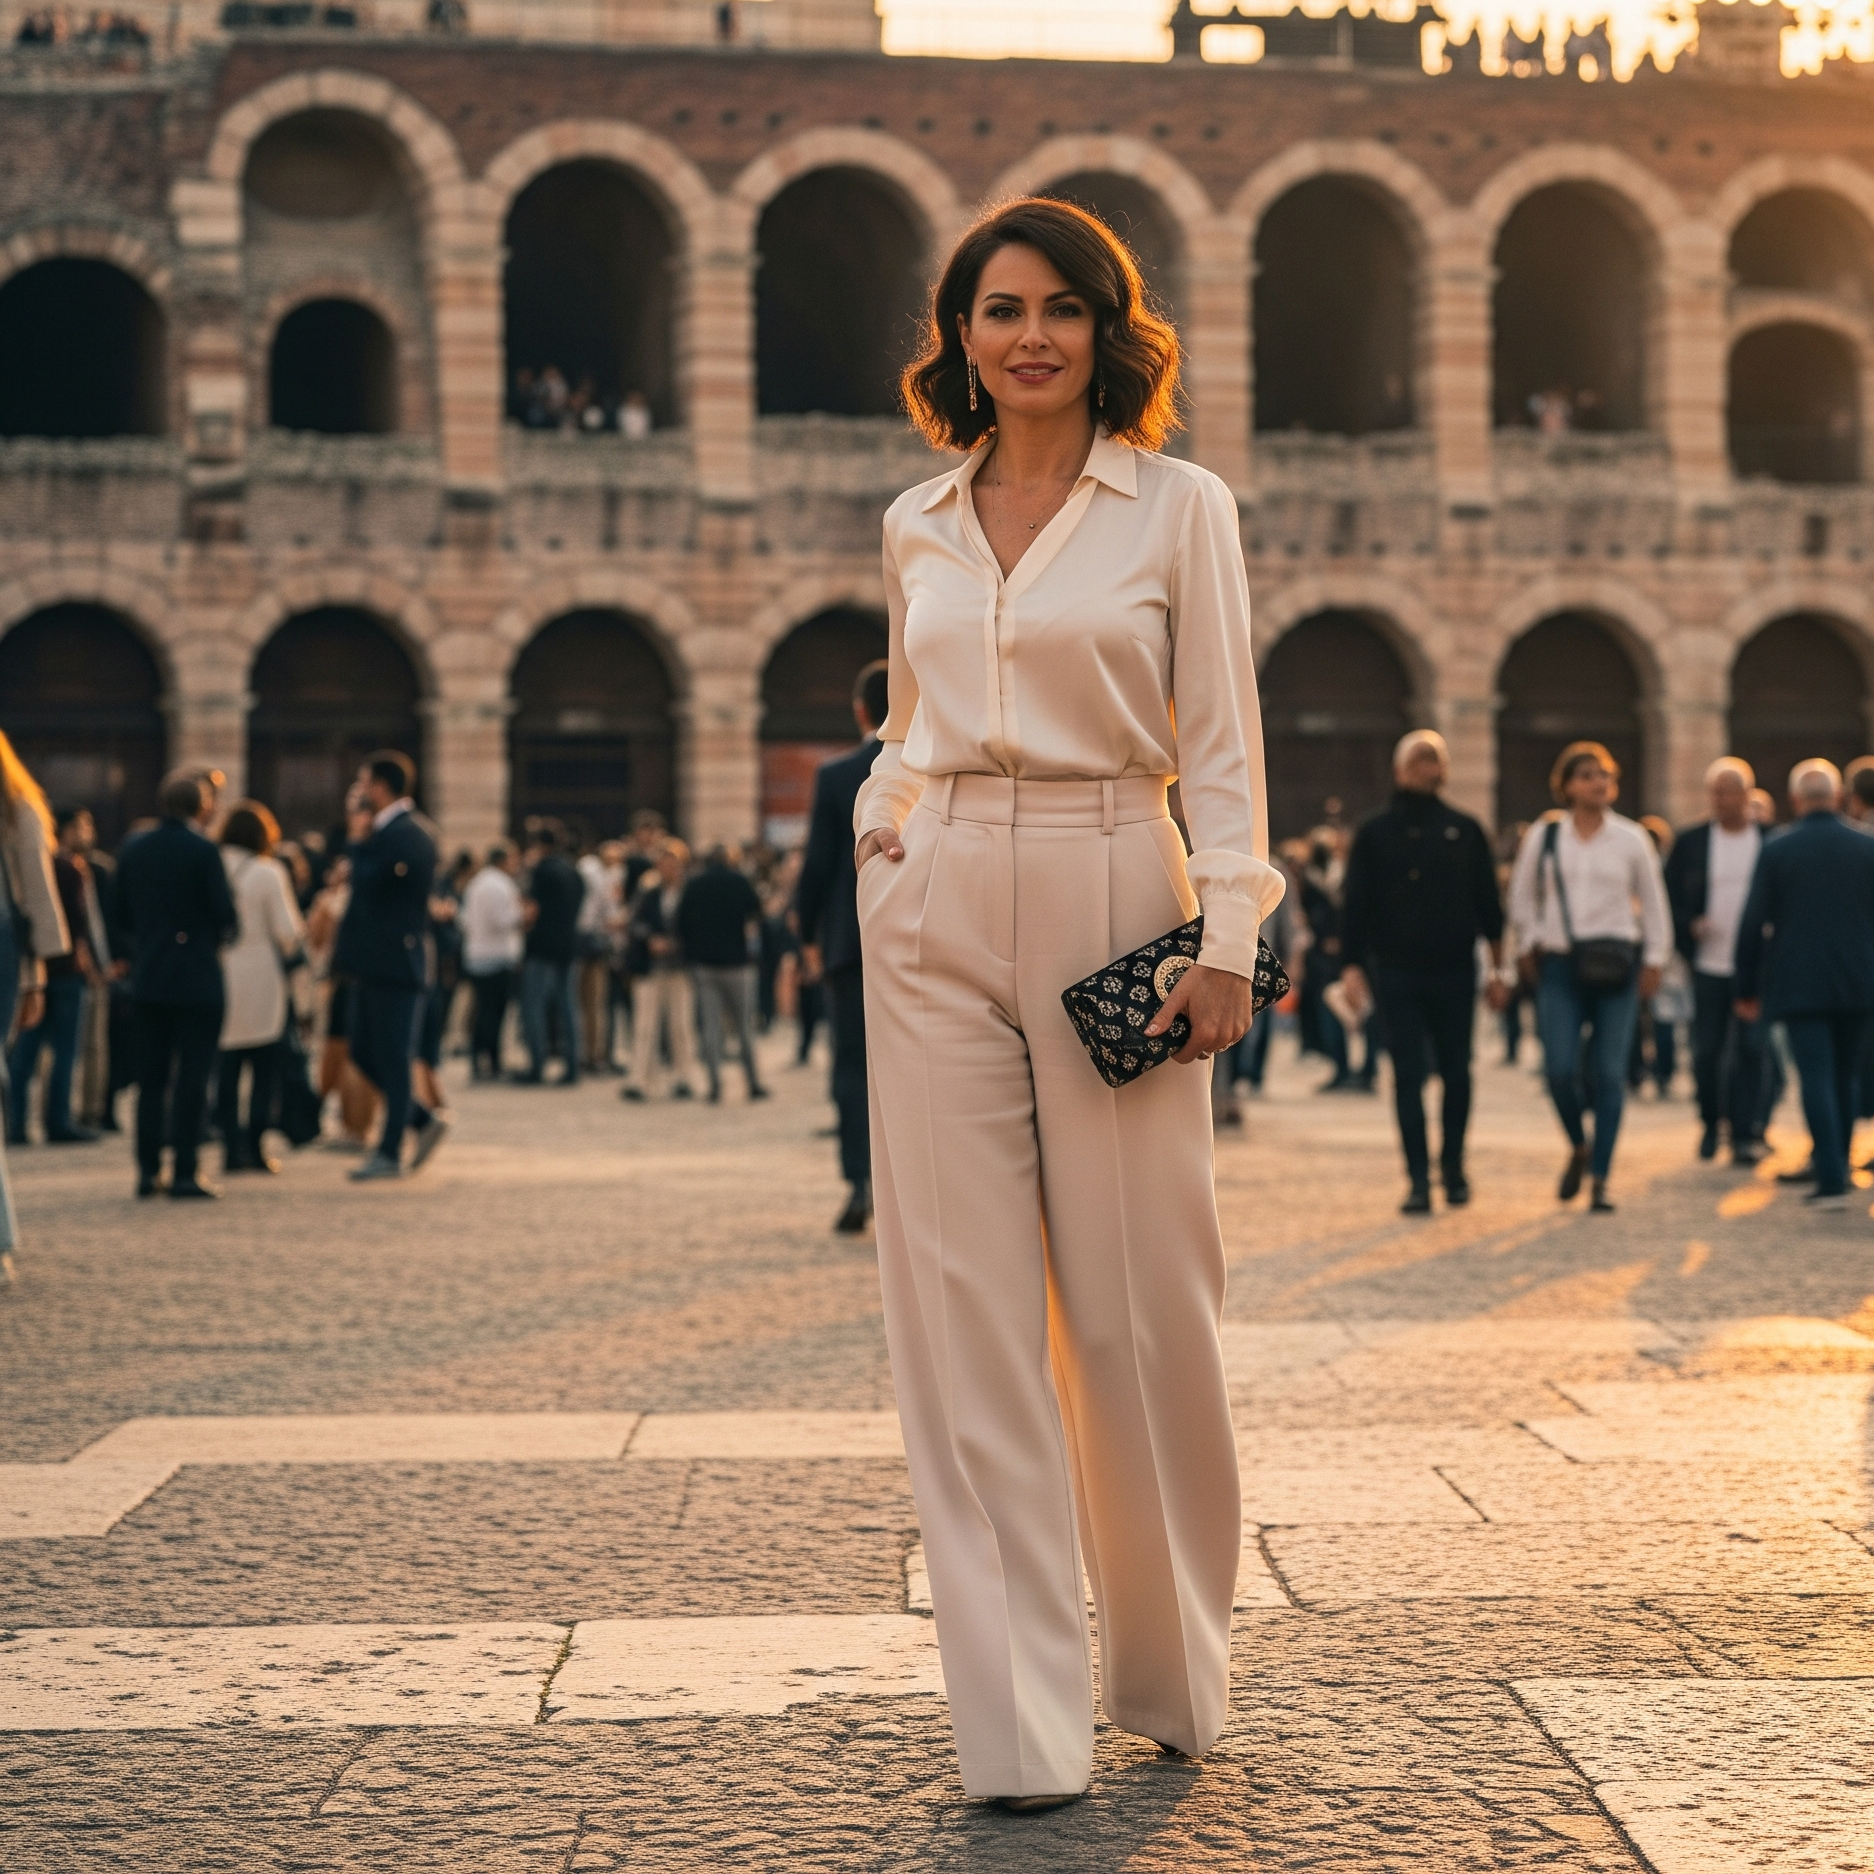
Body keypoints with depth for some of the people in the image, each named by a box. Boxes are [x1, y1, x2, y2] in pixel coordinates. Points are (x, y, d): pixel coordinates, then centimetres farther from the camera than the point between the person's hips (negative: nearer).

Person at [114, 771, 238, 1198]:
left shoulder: (132, 850, 6)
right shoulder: (202, 851, -12)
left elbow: (124, 916, 10)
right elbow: (226, 915, -13)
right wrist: (225, 932, 8)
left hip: (148, 977, 5)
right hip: (197, 978, -5)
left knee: (151, 1078, 11)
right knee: (192, 1078, -1)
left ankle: (148, 1170, 11)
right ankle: (185, 1173, -3)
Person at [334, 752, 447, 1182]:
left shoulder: (406, 834, -16)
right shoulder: (387, 830, 16)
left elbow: (369, 881, -20)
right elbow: (367, 883, 17)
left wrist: (357, 841, -6)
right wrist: (358, 839, 7)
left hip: (394, 964, -10)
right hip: (375, 964, 10)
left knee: (392, 1060, -4)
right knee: (364, 1054, 13)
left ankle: (390, 1153, 1)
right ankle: (424, 1120, 20)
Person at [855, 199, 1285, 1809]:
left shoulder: (1181, 508, 3)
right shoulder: (918, 527, 13)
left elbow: (1221, 742, -1)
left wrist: (1227, 938, -10)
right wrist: (882, 822, 8)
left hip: (1111, 903, -3)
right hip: (939, 914, 3)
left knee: (1137, 1298, 1)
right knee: (964, 1302, -1)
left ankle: (1172, 1674, 21)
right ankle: (1019, 1718, 5)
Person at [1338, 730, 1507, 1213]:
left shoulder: (1465, 831, 8)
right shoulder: (1376, 833, 5)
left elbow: (1487, 902, 10)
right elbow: (1356, 903, 3)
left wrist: (1496, 967, 6)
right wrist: (1352, 964, -7)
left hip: (1454, 972, 1)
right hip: (1397, 972, -1)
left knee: (1456, 1073, 7)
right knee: (1408, 1077, -3)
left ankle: (1453, 1166, 22)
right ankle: (1419, 1179, 0)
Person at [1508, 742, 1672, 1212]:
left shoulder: (1631, 839, 4)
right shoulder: (1543, 836, 5)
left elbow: (1653, 902, 11)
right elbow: (1522, 897, 16)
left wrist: (1654, 960, 7)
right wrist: (1531, 944, 8)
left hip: (1616, 965, 0)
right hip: (1560, 965, 0)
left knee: (1609, 1072, -4)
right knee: (1560, 1068, -11)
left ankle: (1600, 1176, 3)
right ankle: (1579, 1147, 18)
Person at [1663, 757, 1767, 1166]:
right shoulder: (1690, 842, 4)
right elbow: (1670, 896, 8)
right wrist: (1688, 927, -9)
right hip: (1707, 964, 1)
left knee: (1750, 1048, -5)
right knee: (1706, 1050, 6)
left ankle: (1746, 1133, 0)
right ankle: (1710, 1123, 25)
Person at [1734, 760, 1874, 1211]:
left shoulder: (1776, 851, -3)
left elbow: (1754, 924, -3)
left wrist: (1746, 988, 5)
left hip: (1798, 984, -3)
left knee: (1816, 1080, -5)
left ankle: (1831, 1182, -13)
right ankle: (1836, 1169, 23)